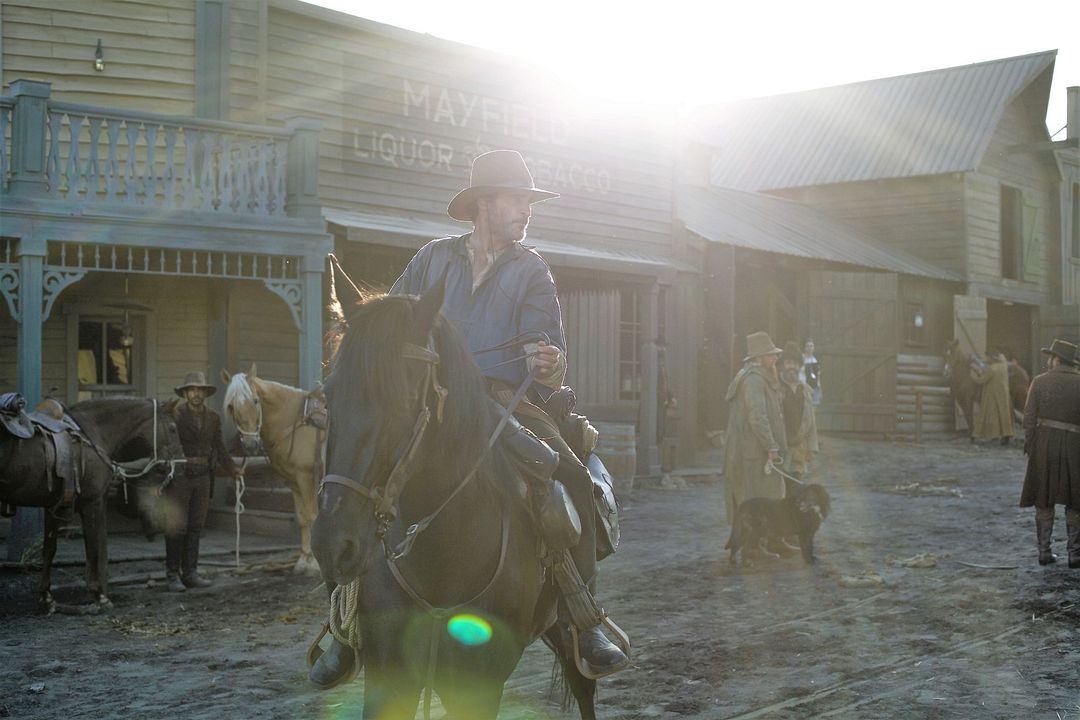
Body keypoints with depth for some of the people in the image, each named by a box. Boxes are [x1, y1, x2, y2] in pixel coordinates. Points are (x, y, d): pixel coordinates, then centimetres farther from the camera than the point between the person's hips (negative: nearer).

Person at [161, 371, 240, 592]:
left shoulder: (213, 418, 9)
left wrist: (233, 469, 0)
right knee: (176, 527, -1)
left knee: (195, 527, 9)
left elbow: (219, 449, 12)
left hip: (202, 477, 5)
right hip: (179, 476, -5)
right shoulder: (174, 415, -6)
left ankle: (190, 572, 16)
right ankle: (172, 575, 6)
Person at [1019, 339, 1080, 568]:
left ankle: (1044, 551, 10)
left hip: (1044, 447, 1)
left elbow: (1029, 418, -5)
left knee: (1044, 501, 10)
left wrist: (1029, 446, 4)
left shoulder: (1039, 382, -3)